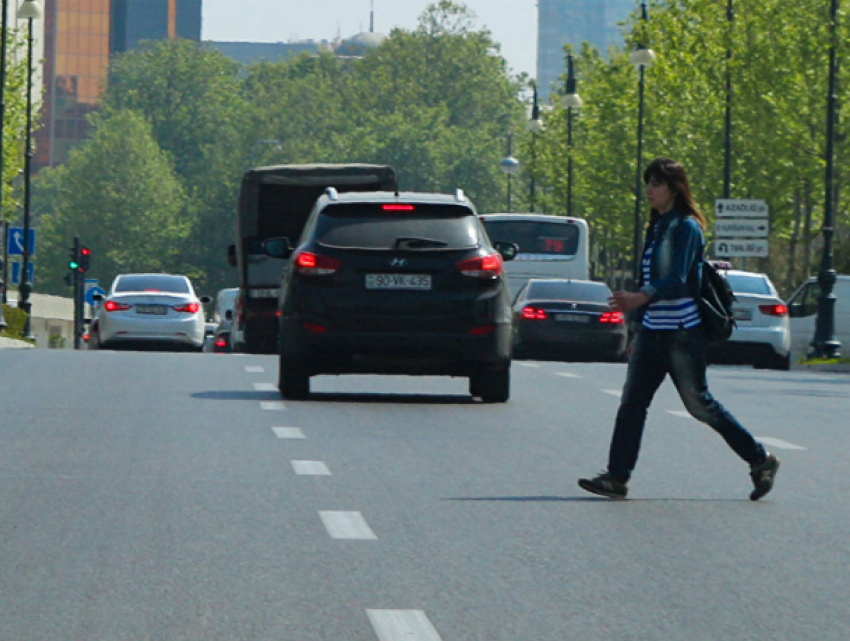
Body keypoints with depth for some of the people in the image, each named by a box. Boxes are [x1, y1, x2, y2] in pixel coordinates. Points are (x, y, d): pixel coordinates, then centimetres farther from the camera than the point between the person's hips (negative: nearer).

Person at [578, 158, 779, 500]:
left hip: (681, 331, -8)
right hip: (652, 331, 8)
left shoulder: (686, 228, -11)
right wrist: (638, 328, 19)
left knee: (699, 404, -1)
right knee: (632, 402, -2)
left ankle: (761, 461, 12)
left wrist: (640, 298, -38)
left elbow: (677, 280, -23)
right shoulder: (657, 228, 15)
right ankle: (617, 477, -4)